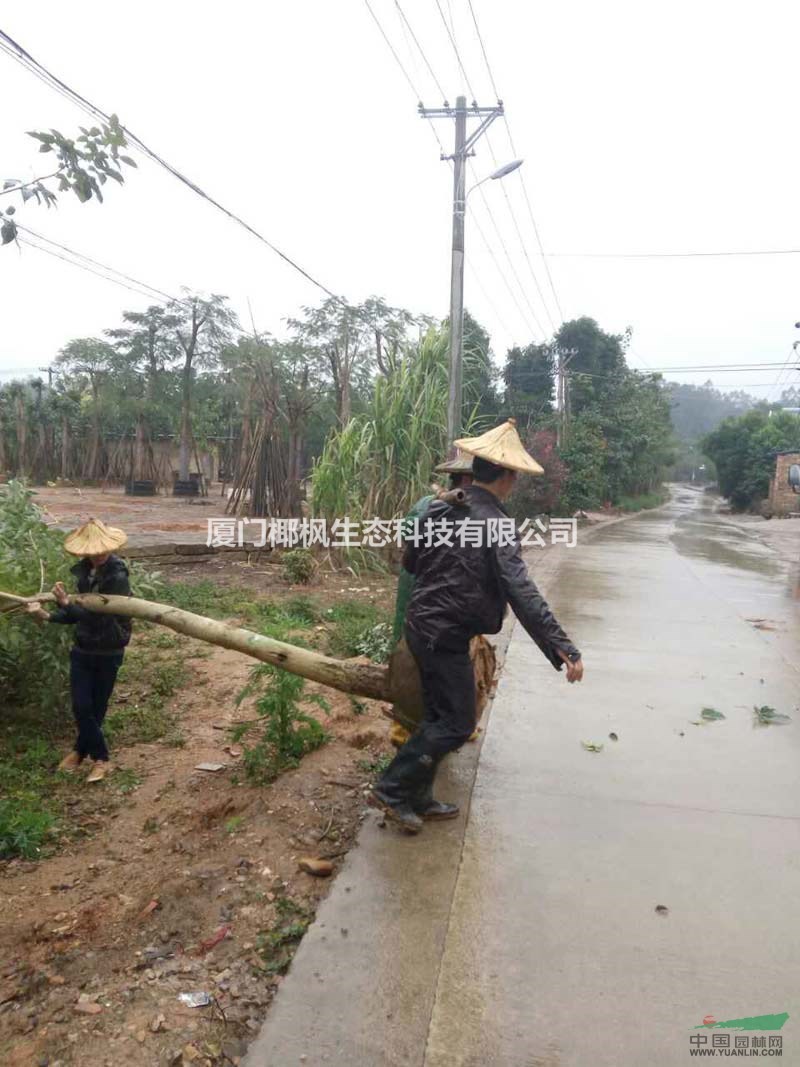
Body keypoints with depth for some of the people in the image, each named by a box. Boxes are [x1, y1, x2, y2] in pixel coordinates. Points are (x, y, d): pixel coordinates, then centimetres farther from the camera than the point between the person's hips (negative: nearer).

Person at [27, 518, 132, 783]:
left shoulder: (117, 576, -20)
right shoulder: (84, 570, 0)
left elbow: (99, 615, -25)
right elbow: (81, 612, 5)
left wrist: (65, 603, -29)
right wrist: (47, 616, -7)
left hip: (108, 652, -5)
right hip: (83, 649, 5)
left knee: (96, 707, 8)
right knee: (81, 706, 2)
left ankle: (82, 751, 29)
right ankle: (100, 758, 18)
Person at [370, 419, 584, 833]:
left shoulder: (439, 509, 3)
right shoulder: (495, 525, -20)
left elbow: (410, 560, 16)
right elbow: (521, 592, -28)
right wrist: (561, 645, -30)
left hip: (422, 624, 8)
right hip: (447, 636, -8)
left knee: (439, 716, 19)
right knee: (457, 723, 5)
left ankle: (417, 798, 27)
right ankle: (392, 789, 8)